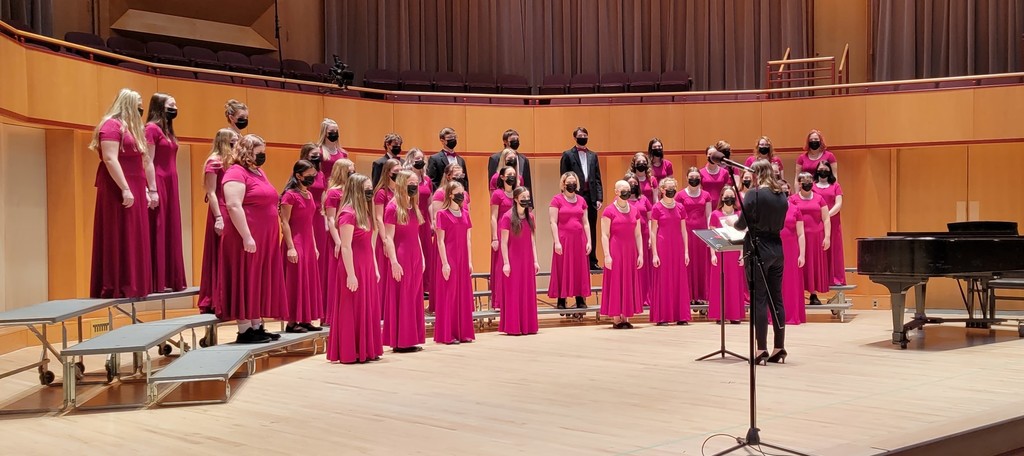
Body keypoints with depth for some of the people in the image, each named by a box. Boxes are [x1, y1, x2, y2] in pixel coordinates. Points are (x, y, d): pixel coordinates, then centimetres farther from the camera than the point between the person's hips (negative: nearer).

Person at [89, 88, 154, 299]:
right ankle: (116, 288, -4)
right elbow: (110, 159, -19)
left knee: (135, 239, 9)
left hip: (135, 189, 9)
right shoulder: (111, 126, -9)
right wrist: (125, 189, -24)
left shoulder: (134, 128, 21)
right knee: (119, 238, -7)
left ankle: (132, 285, 12)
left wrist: (148, 190, 16)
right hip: (118, 189, -9)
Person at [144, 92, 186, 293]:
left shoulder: (167, 130, 18)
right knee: (158, 232, -6)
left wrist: (172, 186, 14)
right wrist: (152, 190, -19)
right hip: (159, 184, -9)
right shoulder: (152, 128, -8)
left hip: (171, 184, 9)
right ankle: (157, 282, -3)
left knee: (171, 231, 9)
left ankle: (171, 279, 14)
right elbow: (149, 162, -13)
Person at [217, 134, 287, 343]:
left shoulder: (259, 173, 17)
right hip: (248, 240, -9)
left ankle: (257, 327, 16)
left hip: (266, 239, 9)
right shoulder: (236, 173, -11)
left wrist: (271, 238, 21)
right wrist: (247, 237, -25)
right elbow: (234, 206, -21)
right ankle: (244, 330, 1)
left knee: (260, 283, 11)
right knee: (246, 283, -4)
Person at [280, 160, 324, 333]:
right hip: (295, 243, -8)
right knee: (295, 282, -4)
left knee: (309, 281, 10)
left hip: (308, 243, 8)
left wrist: (314, 246, 16)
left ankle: (305, 320, 16)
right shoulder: (290, 195, -11)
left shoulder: (309, 195, 13)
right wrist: (290, 247, -19)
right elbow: (285, 223, -14)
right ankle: (292, 322, 3)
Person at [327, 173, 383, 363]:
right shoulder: (348, 214, -14)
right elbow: (345, 247, -18)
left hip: (368, 268, 9)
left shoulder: (365, 213, 14)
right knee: (352, 311, -2)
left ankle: (365, 351, 19)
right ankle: (349, 353, 5)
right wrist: (351, 274, -21)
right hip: (354, 269, -9)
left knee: (368, 309, 12)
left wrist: (375, 268, 15)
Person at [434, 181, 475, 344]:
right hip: (449, 259, -6)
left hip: (463, 259, 6)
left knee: (464, 295, 8)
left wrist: (470, 261, 8)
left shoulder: (465, 215, 12)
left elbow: (468, 240, 13)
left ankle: (463, 332, 16)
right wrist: (445, 263, -15)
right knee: (449, 295, -2)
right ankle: (448, 335, 3)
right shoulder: (442, 214, -6)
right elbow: (440, 241, -9)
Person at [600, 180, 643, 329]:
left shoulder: (634, 210, 10)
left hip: (630, 251, 5)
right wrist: (607, 255, -15)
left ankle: (626, 318, 13)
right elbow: (605, 235, -8)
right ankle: (616, 319, 3)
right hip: (615, 250, -5)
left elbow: (638, 234, 11)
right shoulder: (609, 210, -4)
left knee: (629, 282, 6)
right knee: (615, 282, -2)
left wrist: (640, 254, 5)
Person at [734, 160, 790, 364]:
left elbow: (742, 224, -9)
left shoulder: (754, 194, -12)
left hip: (758, 249, -6)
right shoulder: (782, 196, 8)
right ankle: (779, 348, 14)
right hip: (776, 249, 6)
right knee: (776, 299, 10)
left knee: (759, 300, -2)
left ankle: (761, 350, -2)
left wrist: (733, 223, 12)